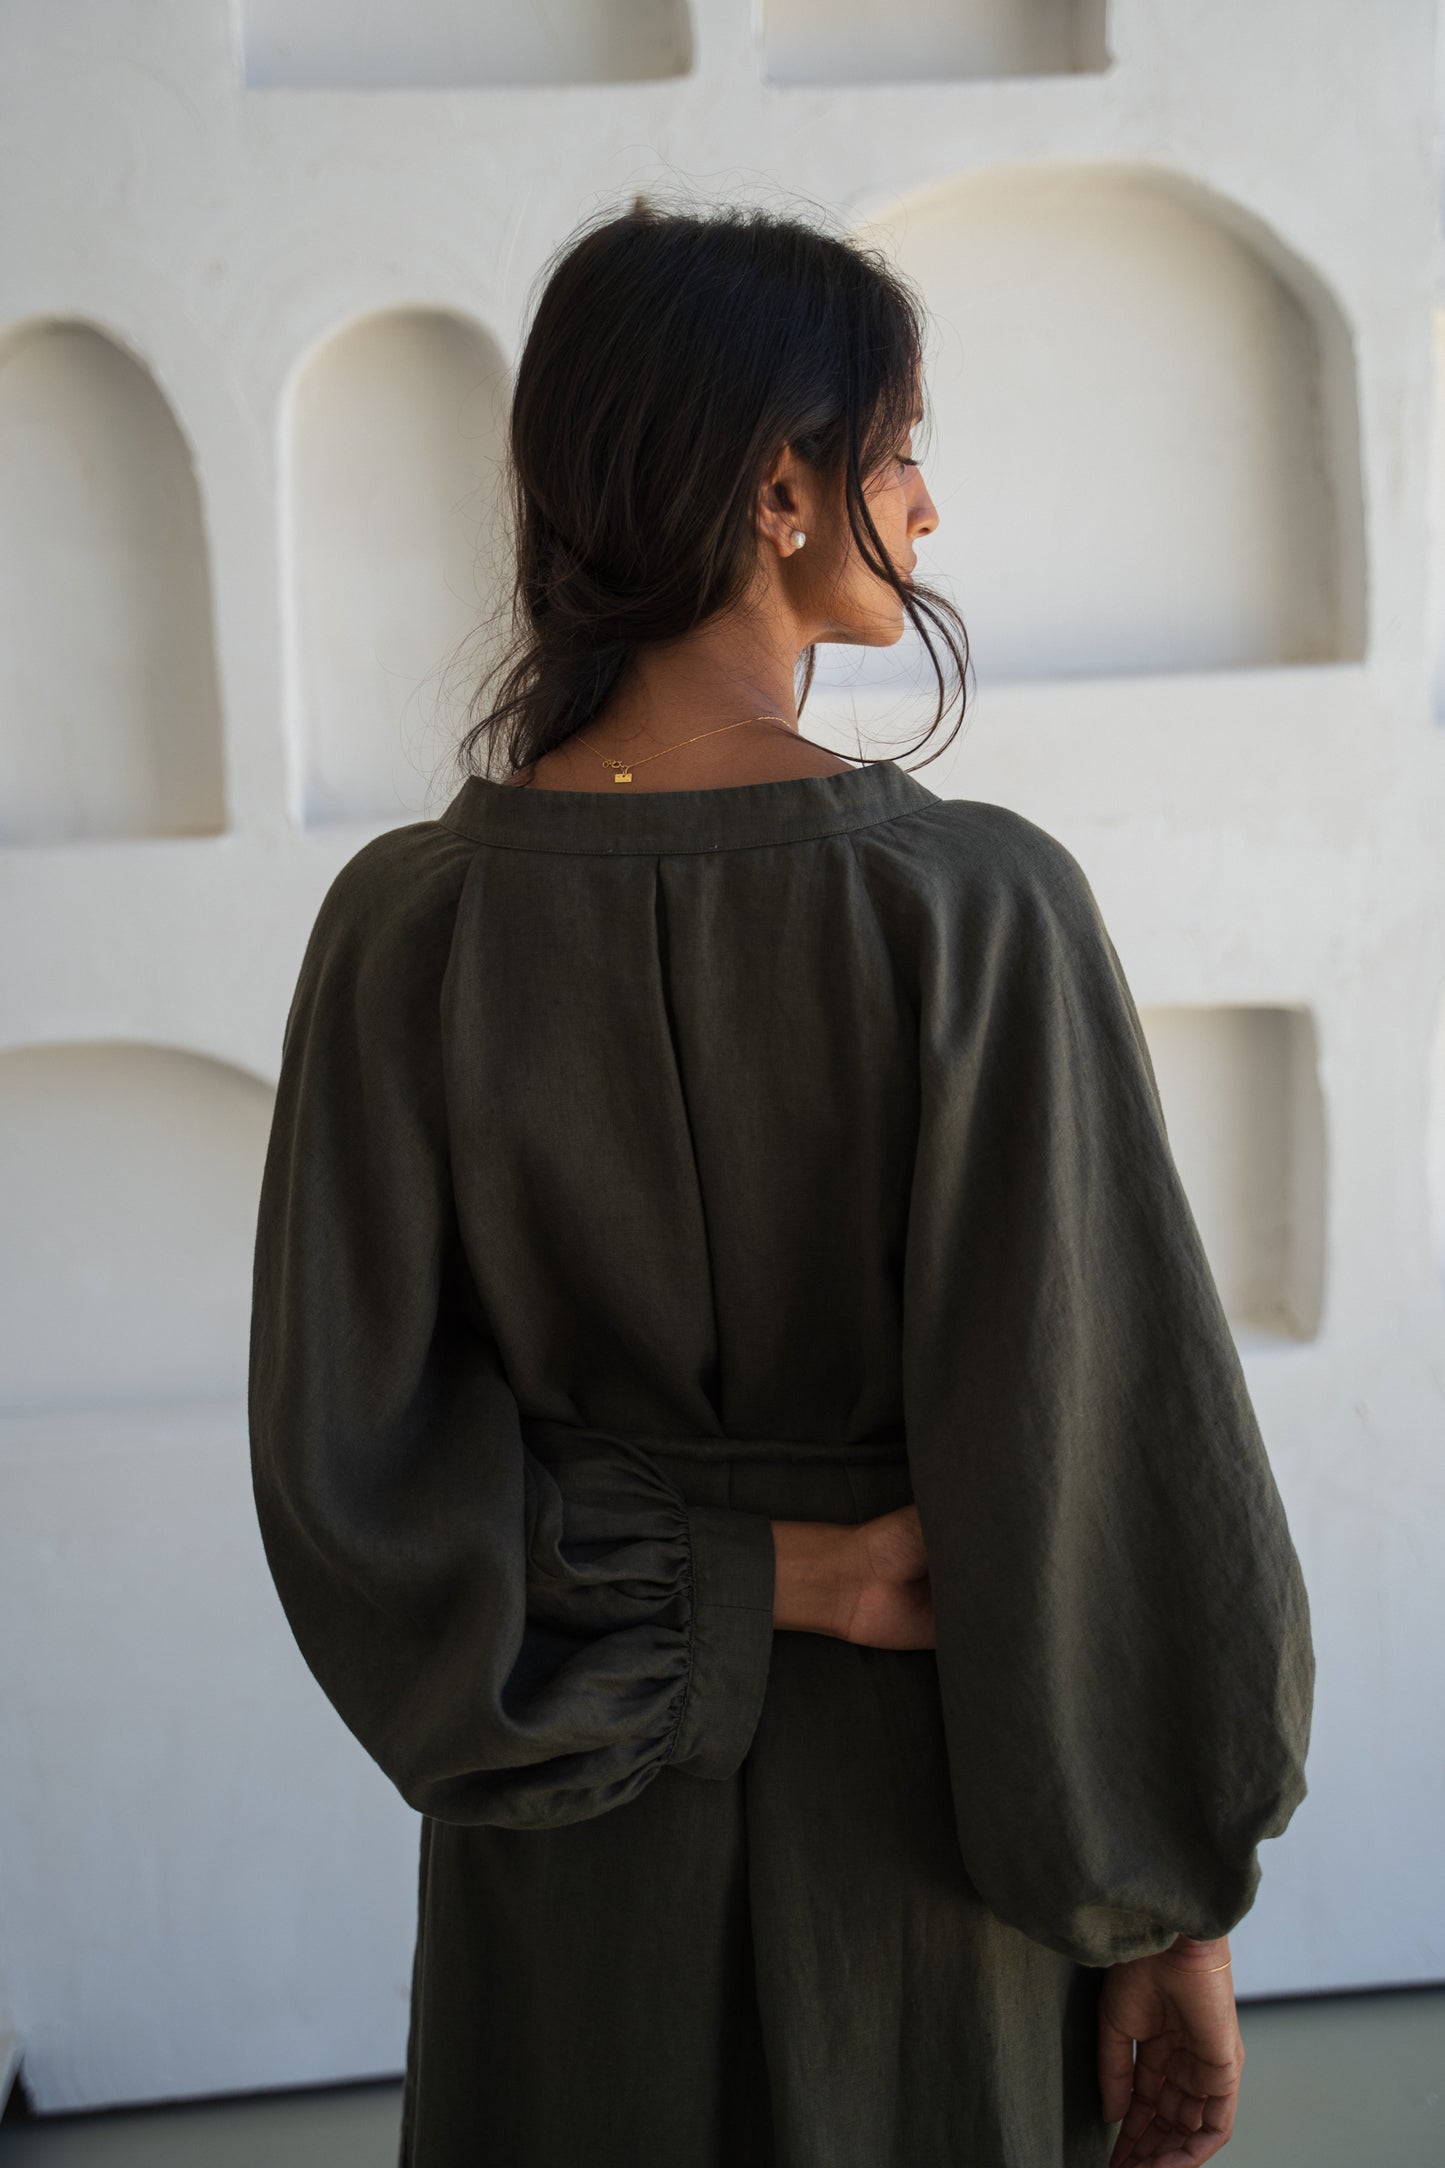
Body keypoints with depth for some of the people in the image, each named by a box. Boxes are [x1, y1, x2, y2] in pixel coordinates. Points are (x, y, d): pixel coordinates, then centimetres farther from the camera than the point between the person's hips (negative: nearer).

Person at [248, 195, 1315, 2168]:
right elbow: (1105, 1446, -17)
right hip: (926, 1815, -2)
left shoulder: (405, 925, -11)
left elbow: (344, 1449, -11)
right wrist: (1175, 1917, -7)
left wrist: (736, 1584, -10)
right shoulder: (978, 906, -20)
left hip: (579, 1834, 3)